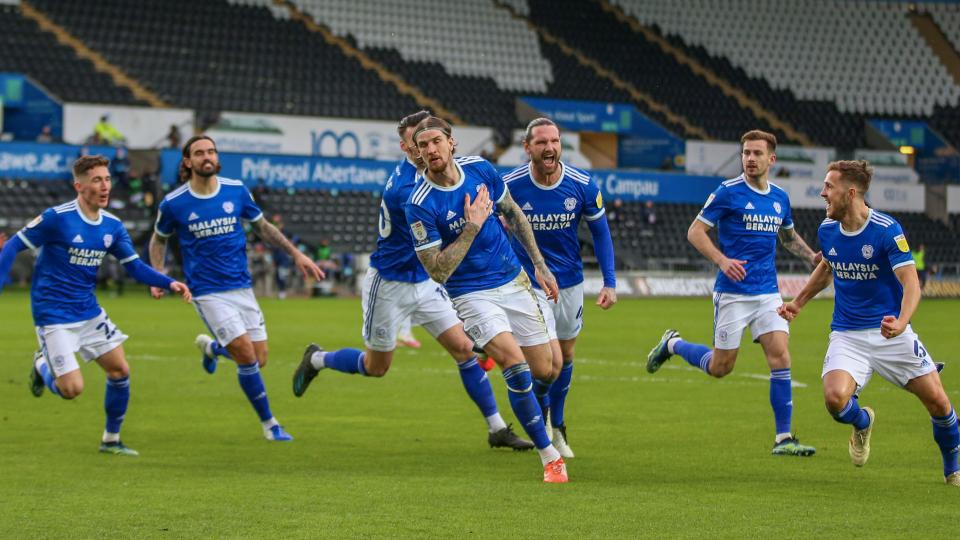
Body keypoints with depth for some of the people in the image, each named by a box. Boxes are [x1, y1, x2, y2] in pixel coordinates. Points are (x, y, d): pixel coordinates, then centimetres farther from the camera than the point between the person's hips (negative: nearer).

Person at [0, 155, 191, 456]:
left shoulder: (112, 226, 1)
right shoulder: (57, 218, -17)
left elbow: (135, 267, 4)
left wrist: (169, 283, -12)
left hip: (89, 313, 6)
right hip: (54, 316, -6)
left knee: (120, 371, 4)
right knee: (72, 389, -12)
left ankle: (111, 440, 22)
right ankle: (42, 366, 23)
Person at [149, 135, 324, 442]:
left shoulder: (236, 191, 0)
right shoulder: (174, 204, -7)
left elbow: (262, 227, 14)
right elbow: (159, 239, 11)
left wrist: (296, 254, 8)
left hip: (242, 287, 4)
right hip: (208, 292, -4)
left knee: (259, 359, 3)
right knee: (247, 356, -14)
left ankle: (211, 347, 35)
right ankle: (268, 423, 4)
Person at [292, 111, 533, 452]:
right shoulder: (401, 187, -27)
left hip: (425, 283, 7)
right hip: (389, 285, -7)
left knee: (464, 348, -3)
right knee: (376, 367, 9)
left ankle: (497, 428, 2)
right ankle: (317, 360, 37)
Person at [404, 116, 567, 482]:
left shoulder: (480, 168, -5)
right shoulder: (420, 204, -19)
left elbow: (513, 214, 12)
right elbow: (437, 271, -20)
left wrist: (540, 265, 12)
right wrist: (472, 227, -26)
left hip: (514, 281, 5)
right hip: (471, 294, -5)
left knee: (546, 371, 5)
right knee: (517, 368, -23)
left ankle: (498, 352, 40)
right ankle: (550, 458, -10)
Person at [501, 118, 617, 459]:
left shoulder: (582, 185, -14)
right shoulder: (510, 186, -19)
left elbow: (600, 232, 1)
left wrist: (610, 283, -3)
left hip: (570, 282, 3)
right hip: (530, 283, -3)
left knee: (566, 357, 14)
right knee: (551, 361, -14)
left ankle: (557, 427, 36)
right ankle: (540, 407, 20)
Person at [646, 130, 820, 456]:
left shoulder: (780, 198, 10)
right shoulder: (728, 193, -8)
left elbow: (788, 236, 28)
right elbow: (695, 231, -8)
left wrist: (811, 256, 10)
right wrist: (722, 260, -23)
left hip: (768, 293, 4)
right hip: (732, 293, -4)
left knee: (780, 357, -9)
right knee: (719, 367, 2)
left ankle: (783, 439, -5)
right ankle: (672, 344, 31)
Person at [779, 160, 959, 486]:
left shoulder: (887, 230, -15)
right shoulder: (827, 230, 2)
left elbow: (911, 282, -22)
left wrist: (901, 322, -39)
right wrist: (798, 303, 25)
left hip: (890, 333, -3)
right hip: (846, 335, 3)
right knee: (835, 398, -23)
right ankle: (862, 422, 16)